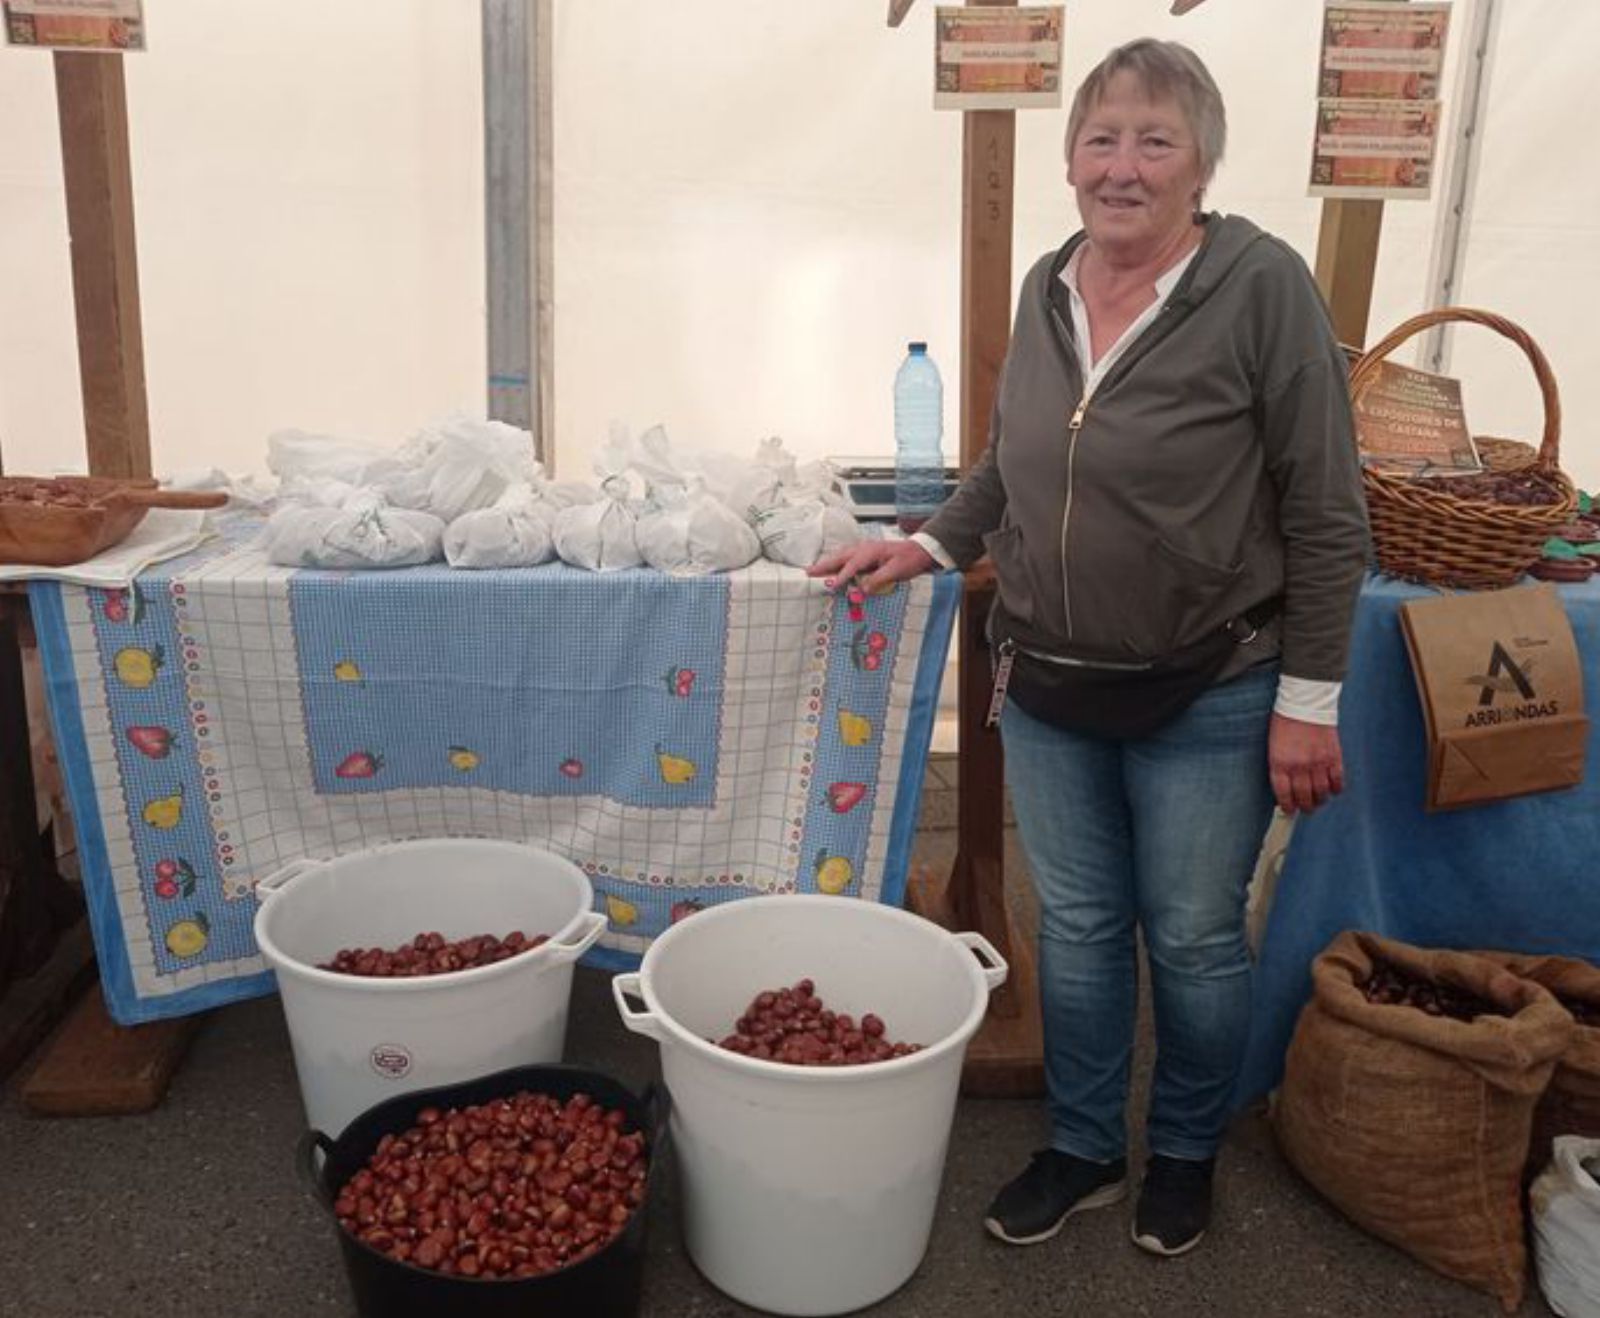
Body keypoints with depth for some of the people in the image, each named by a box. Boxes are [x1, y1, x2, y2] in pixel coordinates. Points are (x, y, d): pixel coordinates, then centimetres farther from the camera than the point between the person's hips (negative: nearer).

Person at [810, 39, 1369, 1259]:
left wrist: (1309, 701, -11)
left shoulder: (1262, 287, -14)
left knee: (1194, 940, 12)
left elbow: (1327, 516, -11)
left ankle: (1186, 1156, 36)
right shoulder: (1047, 289, 2)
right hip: (1048, 690, 5)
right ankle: (1084, 1148, 36)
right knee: (1077, 925, 16)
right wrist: (933, 545, 7)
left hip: (1208, 701, -4)